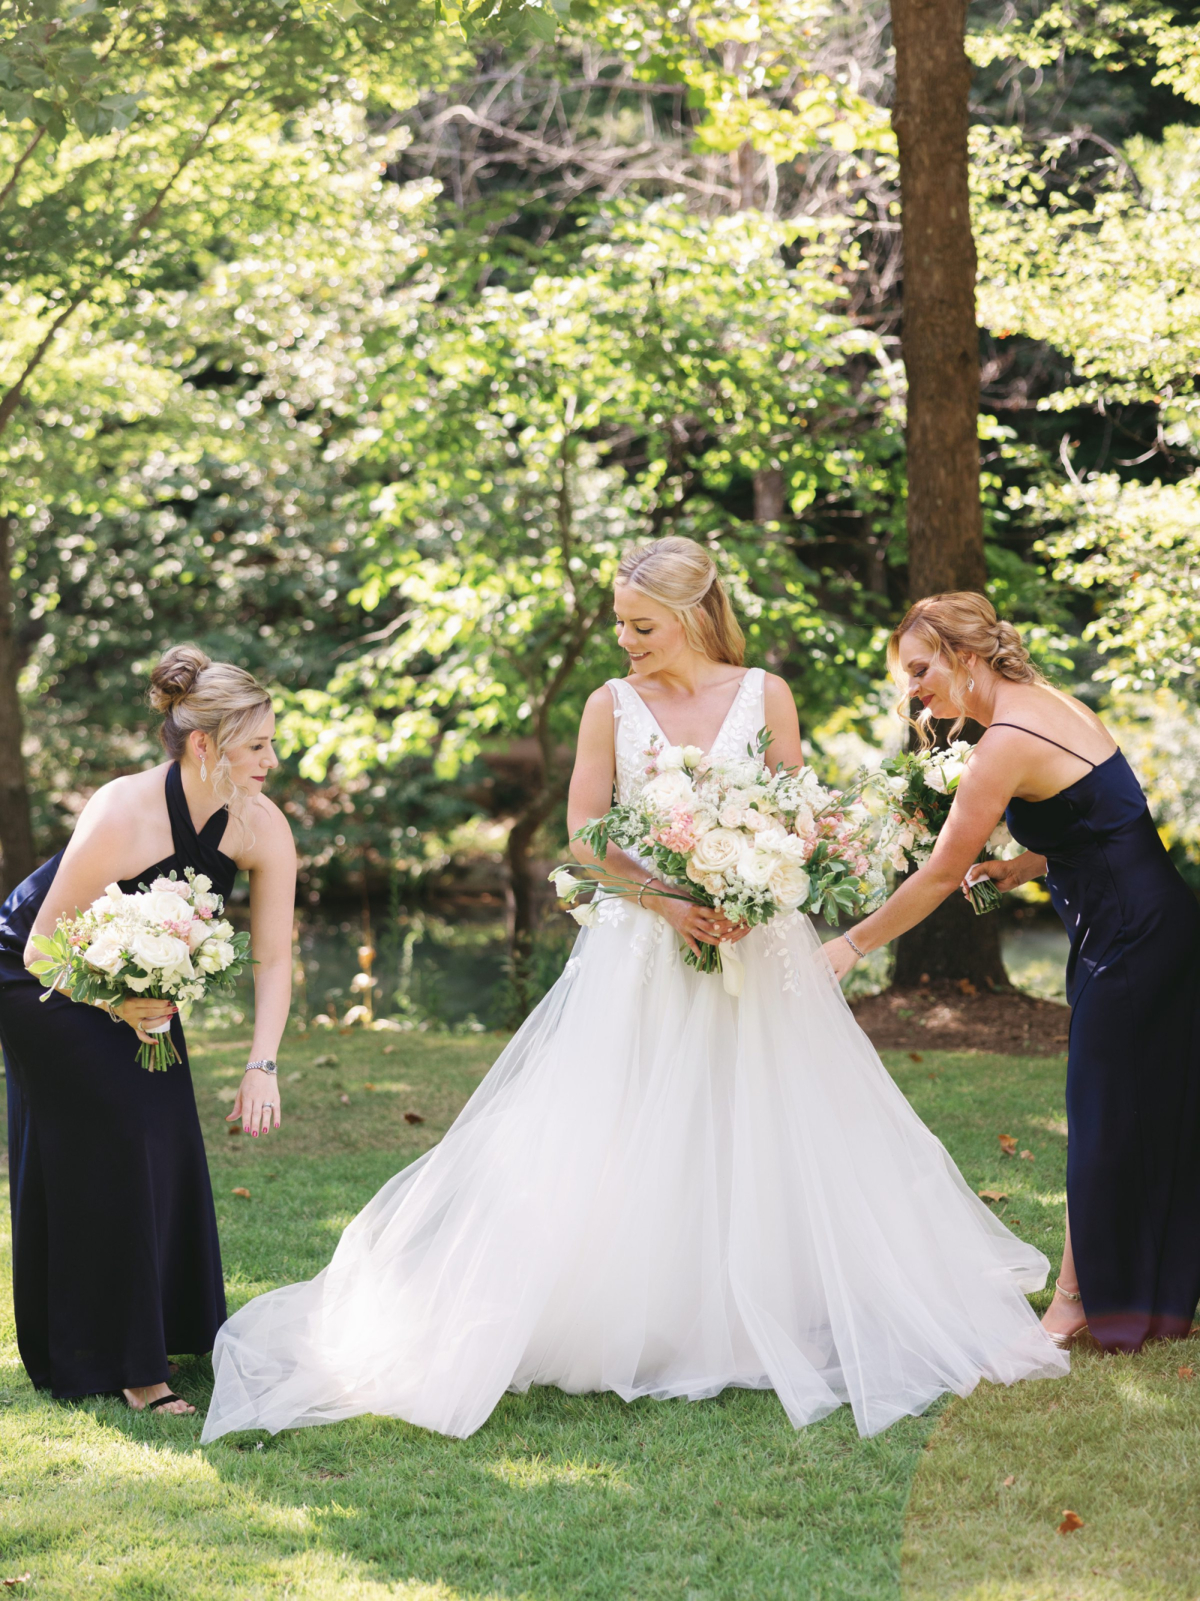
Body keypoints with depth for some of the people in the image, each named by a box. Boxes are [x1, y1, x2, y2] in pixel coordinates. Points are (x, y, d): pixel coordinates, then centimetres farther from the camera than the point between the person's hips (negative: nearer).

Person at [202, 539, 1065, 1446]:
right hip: (641, 952, 0)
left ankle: (774, 1329, 14)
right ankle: (632, 1329, 4)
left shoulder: (765, 696, 2)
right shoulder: (613, 707, 2)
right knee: (622, 1148, -4)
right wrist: (669, 901, -15)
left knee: (763, 1133, 2)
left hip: (756, 943, 0)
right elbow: (585, 834, -2)